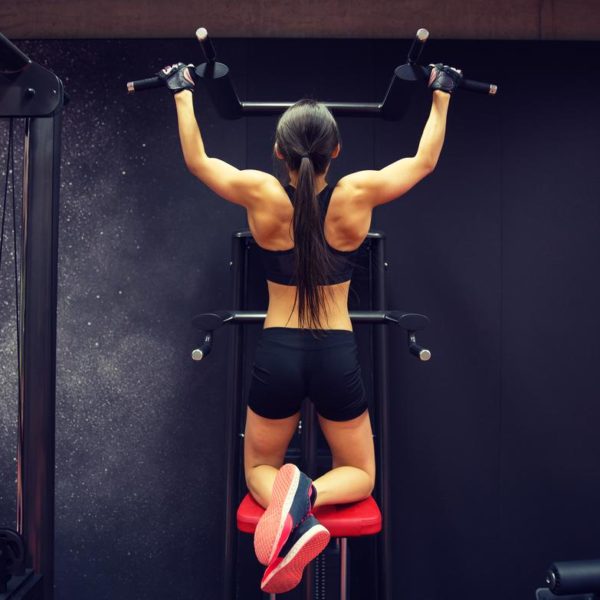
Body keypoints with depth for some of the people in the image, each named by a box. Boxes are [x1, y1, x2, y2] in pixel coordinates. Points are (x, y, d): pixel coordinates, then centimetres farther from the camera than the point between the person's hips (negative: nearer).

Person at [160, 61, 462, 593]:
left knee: (260, 468, 22)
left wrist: (183, 93, 25)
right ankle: (308, 495, -16)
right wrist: (441, 95, 25)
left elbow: (196, 158, 11)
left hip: (277, 353, 0)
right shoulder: (358, 195, -8)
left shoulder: (261, 194, -8)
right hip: (338, 355, 0)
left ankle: (296, 518, -16)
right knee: (359, 473, 21)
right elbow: (425, 161, 11)